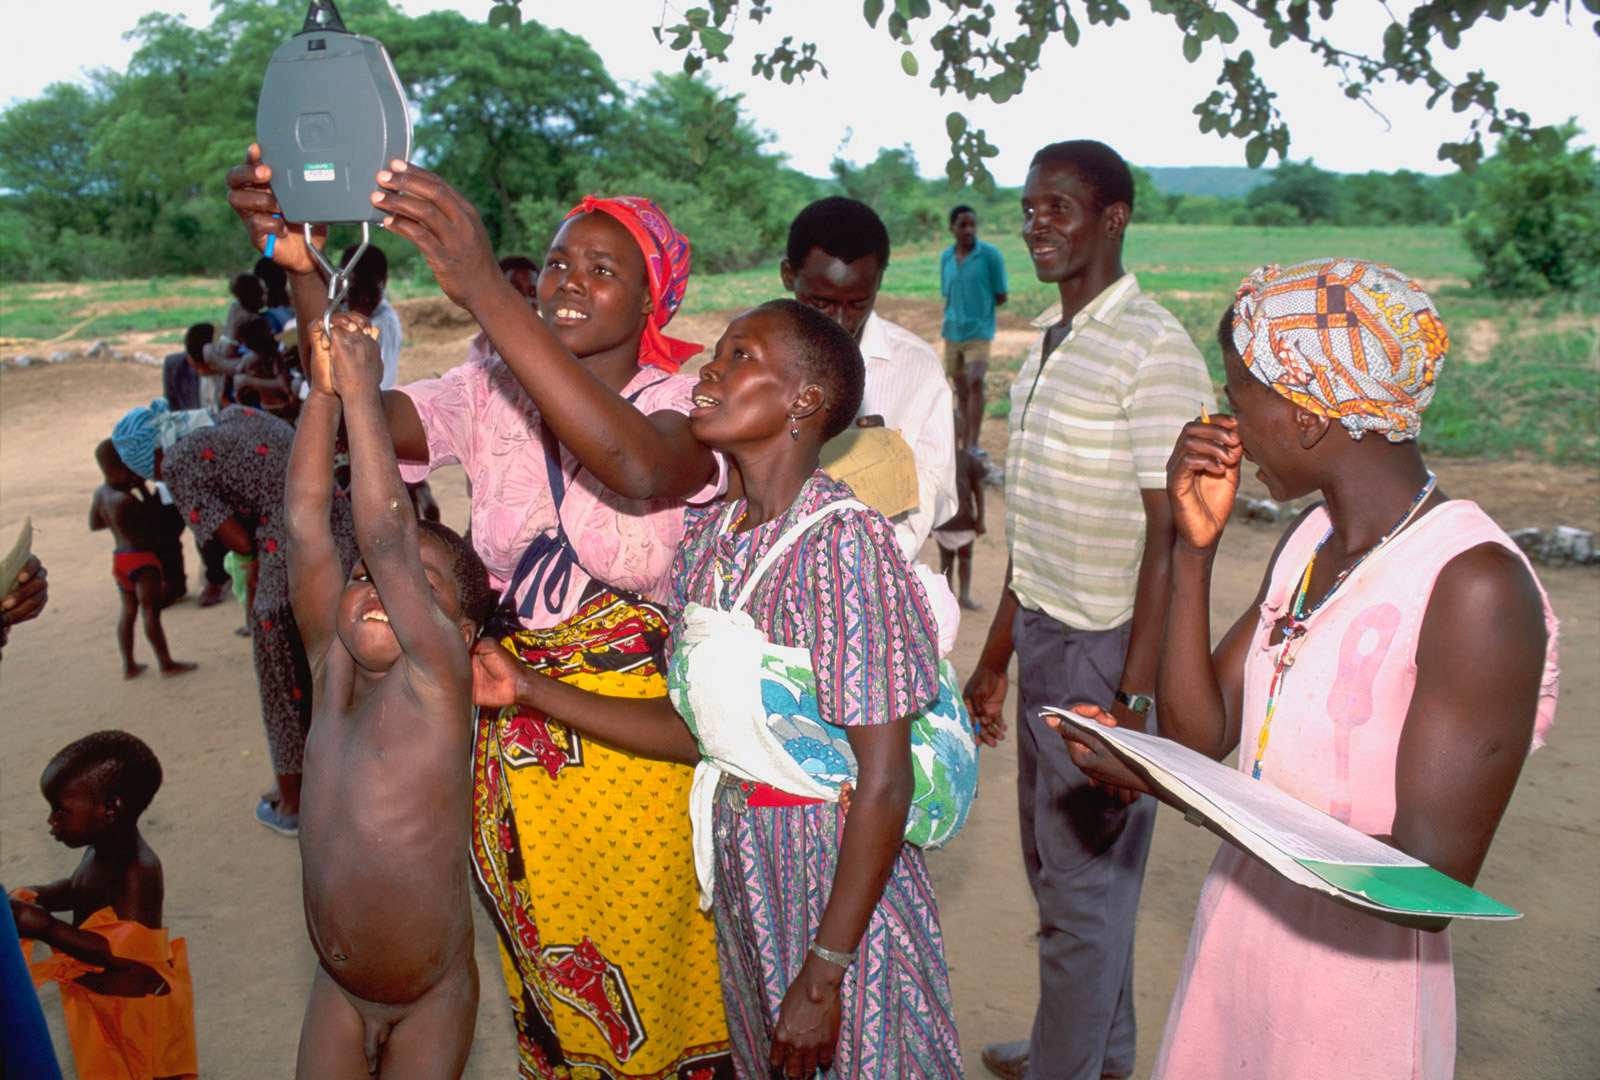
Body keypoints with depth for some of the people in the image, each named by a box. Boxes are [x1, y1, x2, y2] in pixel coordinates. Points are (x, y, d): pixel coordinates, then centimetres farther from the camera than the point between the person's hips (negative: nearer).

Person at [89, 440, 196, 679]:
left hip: (119, 558, 9)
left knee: (128, 611, 16)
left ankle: (128, 665, 20)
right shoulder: (125, 500, -22)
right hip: (141, 559, -9)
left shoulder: (100, 493, 5)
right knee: (151, 610, -2)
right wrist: (141, 487, -9)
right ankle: (166, 663, 5)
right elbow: (154, 512, -12)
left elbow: (94, 524, 16)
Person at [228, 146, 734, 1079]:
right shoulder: (493, 392, 0)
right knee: (545, 983, 23)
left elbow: (640, 468, -37)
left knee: (653, 992, 14)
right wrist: (307, 273, -33)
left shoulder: (682, 401, -12)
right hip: (516, 737, 4)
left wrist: (483, 291, -43)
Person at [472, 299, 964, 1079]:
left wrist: (823, 976, -18)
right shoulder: (706, 535, 1)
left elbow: (883, 783, -21)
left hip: (846, 883, -6)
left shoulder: (842, 539, -21)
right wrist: (528, 690, 2)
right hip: (744, 881, 7)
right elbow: (696, 729, 4)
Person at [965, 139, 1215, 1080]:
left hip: (1105, 650, -9)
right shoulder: (1050, 341, 11)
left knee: (1086, 883, 6)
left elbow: (1169, 541, -19)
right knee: (1054, 861, 20)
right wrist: (997, 655, 17)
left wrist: (1132, 702, -21)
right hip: (1044, 637, 9)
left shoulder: (1154, 350, -16)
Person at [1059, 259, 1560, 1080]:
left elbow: (1432, 884, -24)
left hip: (1355, 988, -6)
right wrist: (1193, 551, -9)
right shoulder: (1309, 541, 2)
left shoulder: (1476, 588, -23)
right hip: (1234, 939, 6)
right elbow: (1199, 735, -1)